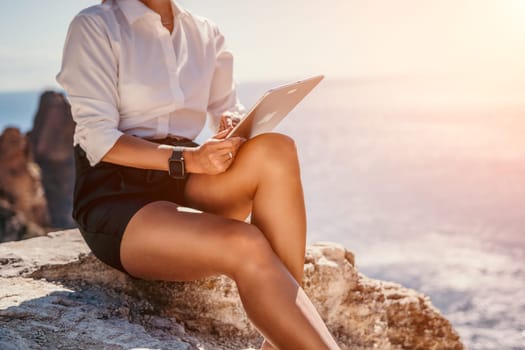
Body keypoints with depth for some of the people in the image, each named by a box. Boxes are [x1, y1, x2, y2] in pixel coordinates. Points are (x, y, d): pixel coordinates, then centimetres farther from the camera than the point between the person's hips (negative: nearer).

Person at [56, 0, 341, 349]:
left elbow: (230, 112, 16)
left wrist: (235, 128, -10)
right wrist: (189, 159, -24)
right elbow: (98, 140, -11)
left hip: (186, 186, 5)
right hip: (115, 195, -5)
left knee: (275, 149, -26)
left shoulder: (206, 33, 12)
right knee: (246, 245, -33)